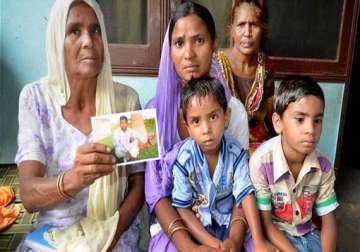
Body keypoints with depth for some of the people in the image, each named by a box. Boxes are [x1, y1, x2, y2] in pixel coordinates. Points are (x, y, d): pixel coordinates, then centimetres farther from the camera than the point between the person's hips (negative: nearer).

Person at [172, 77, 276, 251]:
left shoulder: (236, 152, -13)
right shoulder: (184, 158, -18)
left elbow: (245, 194, -12)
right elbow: (182, 207, -13)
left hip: (229, 221, 2)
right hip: (198, 225, -1)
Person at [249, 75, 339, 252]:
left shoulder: (323, 167, -11)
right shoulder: (261, 163, -25)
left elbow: (328, 220, -1)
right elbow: (265, 223, -16)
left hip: (307, 233, 5)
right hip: (275, 235, -4)